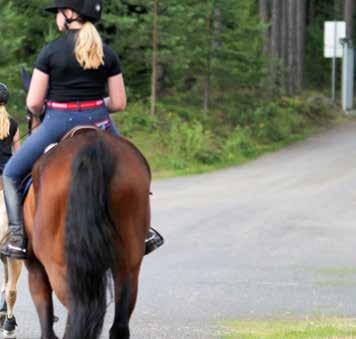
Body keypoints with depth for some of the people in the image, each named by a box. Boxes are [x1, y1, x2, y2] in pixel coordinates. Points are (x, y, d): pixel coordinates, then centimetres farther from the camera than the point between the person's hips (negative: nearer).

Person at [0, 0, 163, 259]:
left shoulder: (51, 52, -8)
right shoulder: (108, 54, 2)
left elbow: (33, 104, -8)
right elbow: (119, 103, 2)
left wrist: (40, 112, 15)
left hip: (58, 123, -3)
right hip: (98, 122, 3)